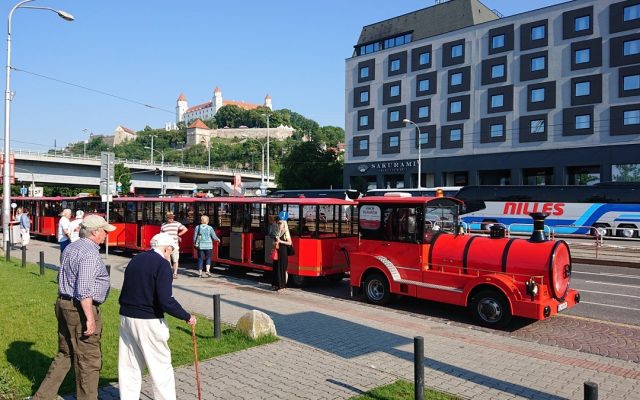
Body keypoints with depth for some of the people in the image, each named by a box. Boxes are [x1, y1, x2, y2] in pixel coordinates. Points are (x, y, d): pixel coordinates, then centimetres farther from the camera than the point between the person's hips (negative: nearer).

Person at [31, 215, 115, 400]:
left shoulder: (71, 248, 12)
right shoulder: (90, 254, -19)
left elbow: (62, 278, 20)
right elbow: (84, 289, -25)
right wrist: (90, 319, -22)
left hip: (64, 304, 10)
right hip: (80, 310, -10)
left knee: (65, 355, 20)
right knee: (89, 360, 5)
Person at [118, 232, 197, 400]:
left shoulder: (135, 259, 9)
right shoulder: (162, 264, -13)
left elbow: (124, 292, 15)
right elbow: (166, 301, -21)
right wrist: (187, 317, -11)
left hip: (126, 317, 7)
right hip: (149, 322, -7)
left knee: (129, 365, 15)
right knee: (161, 365, 4)